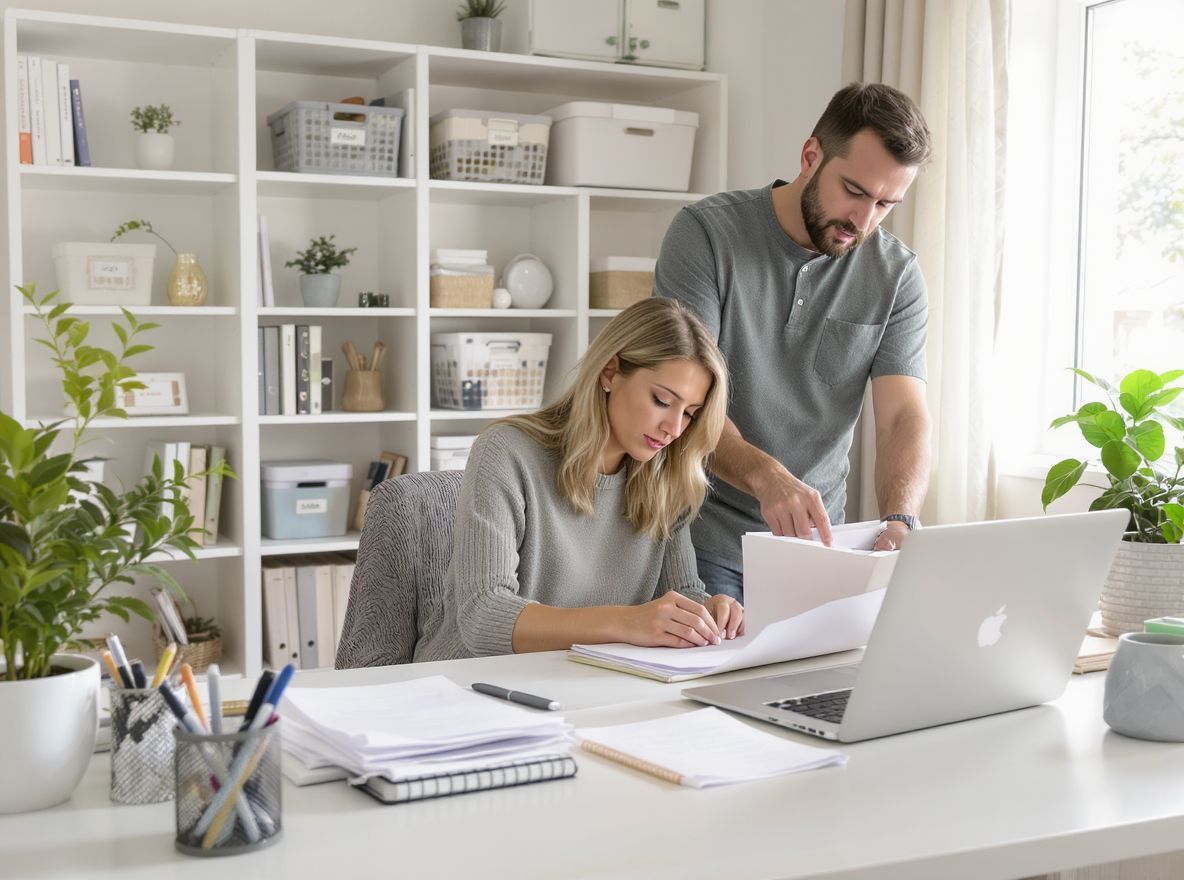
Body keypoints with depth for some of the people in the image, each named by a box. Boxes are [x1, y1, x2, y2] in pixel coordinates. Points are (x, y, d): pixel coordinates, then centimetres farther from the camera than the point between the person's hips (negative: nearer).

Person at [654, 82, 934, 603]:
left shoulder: (896, 276, 1)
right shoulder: (705, 233, -9)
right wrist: (766, 476, -35)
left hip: (814, 542, 3)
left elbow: (904, 414, -7)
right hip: (705, 540, -3)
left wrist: (900, 520, -27)